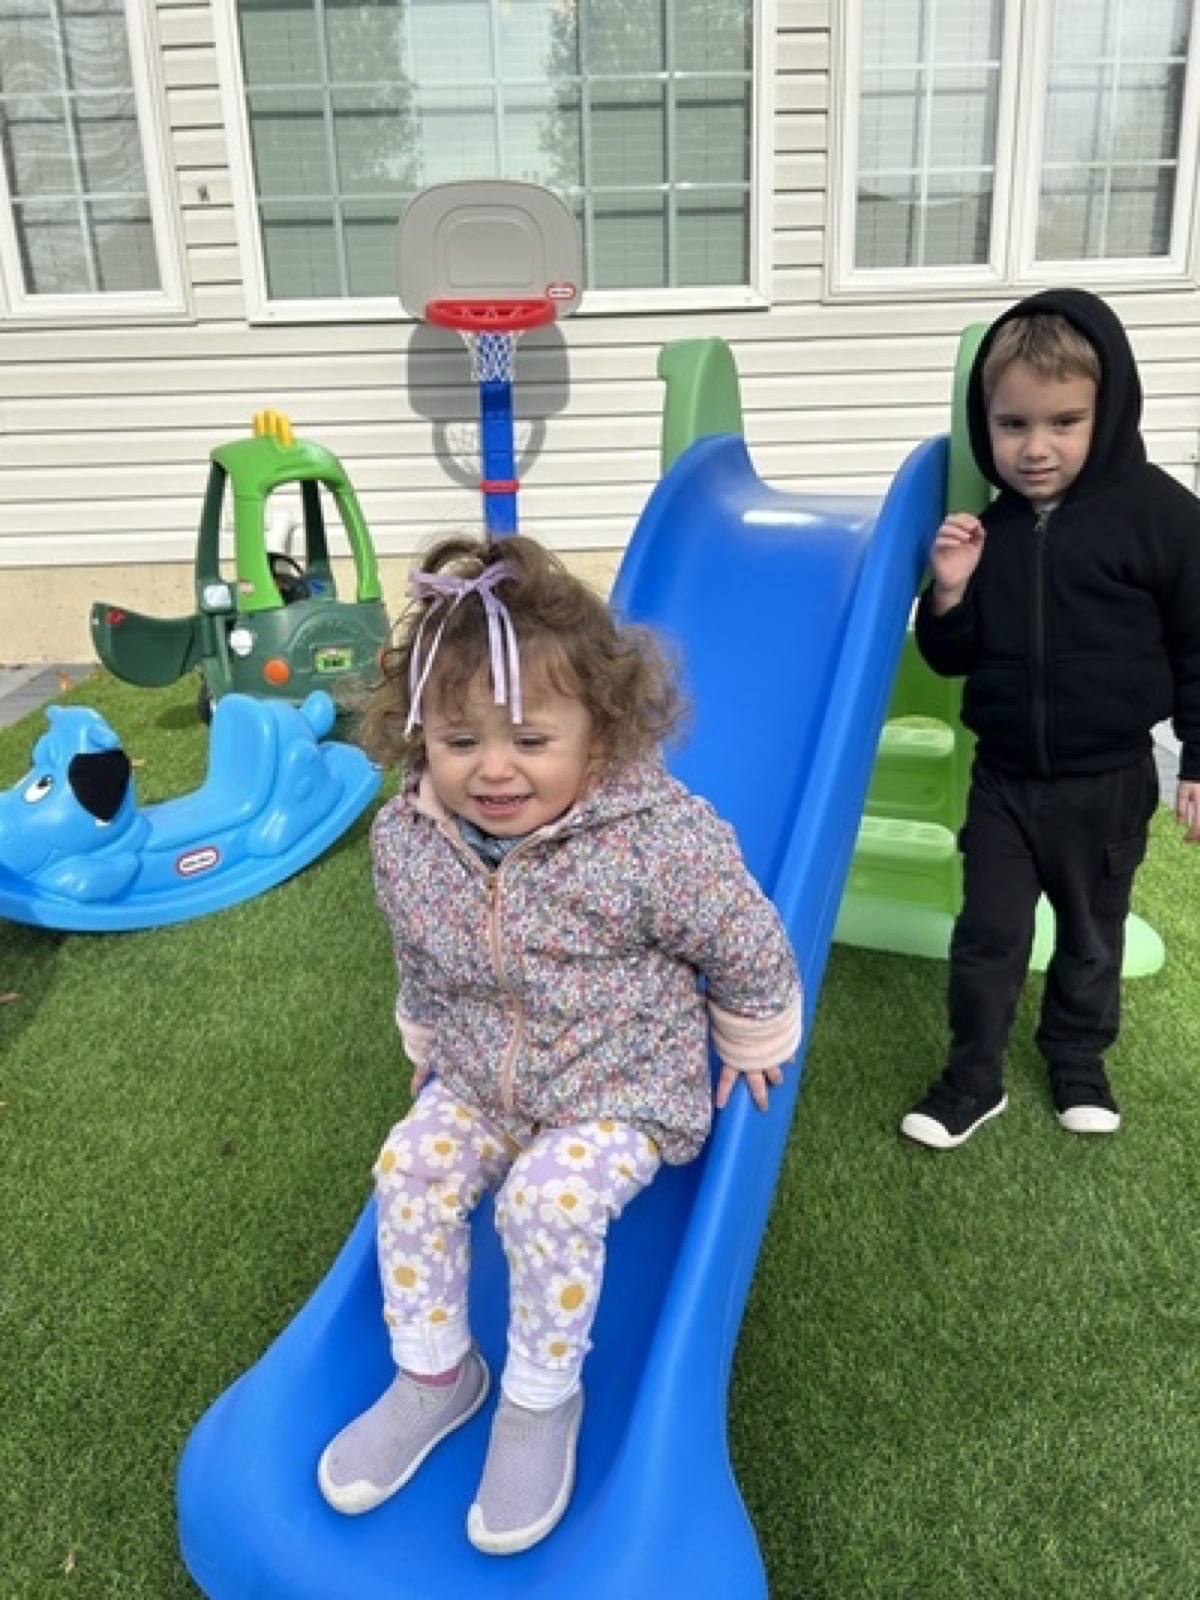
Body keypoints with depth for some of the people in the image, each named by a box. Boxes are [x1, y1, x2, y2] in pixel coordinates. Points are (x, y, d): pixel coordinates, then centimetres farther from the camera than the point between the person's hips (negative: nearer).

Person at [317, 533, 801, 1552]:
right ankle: (434, 1373, 13)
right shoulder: (405, 843, -13)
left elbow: (748, 949, -11)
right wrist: (430, 1049, 22)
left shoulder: (658, 839, -28)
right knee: (412, 1169, -13)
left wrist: (752, 1045, 3)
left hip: (625, 1088, -5)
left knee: (549, 1199, -25)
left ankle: (544, 1399, 5)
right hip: (477, 1080, 5)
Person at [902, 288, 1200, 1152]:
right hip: (1004, 776, 2)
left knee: (1092, 933, 17)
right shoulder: (984, 525, -4)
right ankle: (975, 1075, 25)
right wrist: (949, 594, -15)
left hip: (1108, 781, -2)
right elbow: (950, 659, 4)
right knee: (987, 933, 8)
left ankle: (1079, 1058, 40)